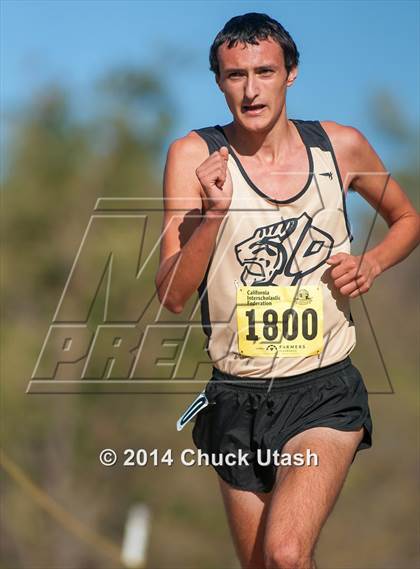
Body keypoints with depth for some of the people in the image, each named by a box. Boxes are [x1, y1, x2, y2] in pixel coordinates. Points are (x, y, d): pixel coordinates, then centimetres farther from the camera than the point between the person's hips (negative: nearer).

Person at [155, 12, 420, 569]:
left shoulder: (341, 146, 0)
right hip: (237, 397, 2)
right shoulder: (195, 155, -4)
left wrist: (370, 264, -1)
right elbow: (172, 296, -9)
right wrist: (214, 212, -23)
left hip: (325, 393, -1)